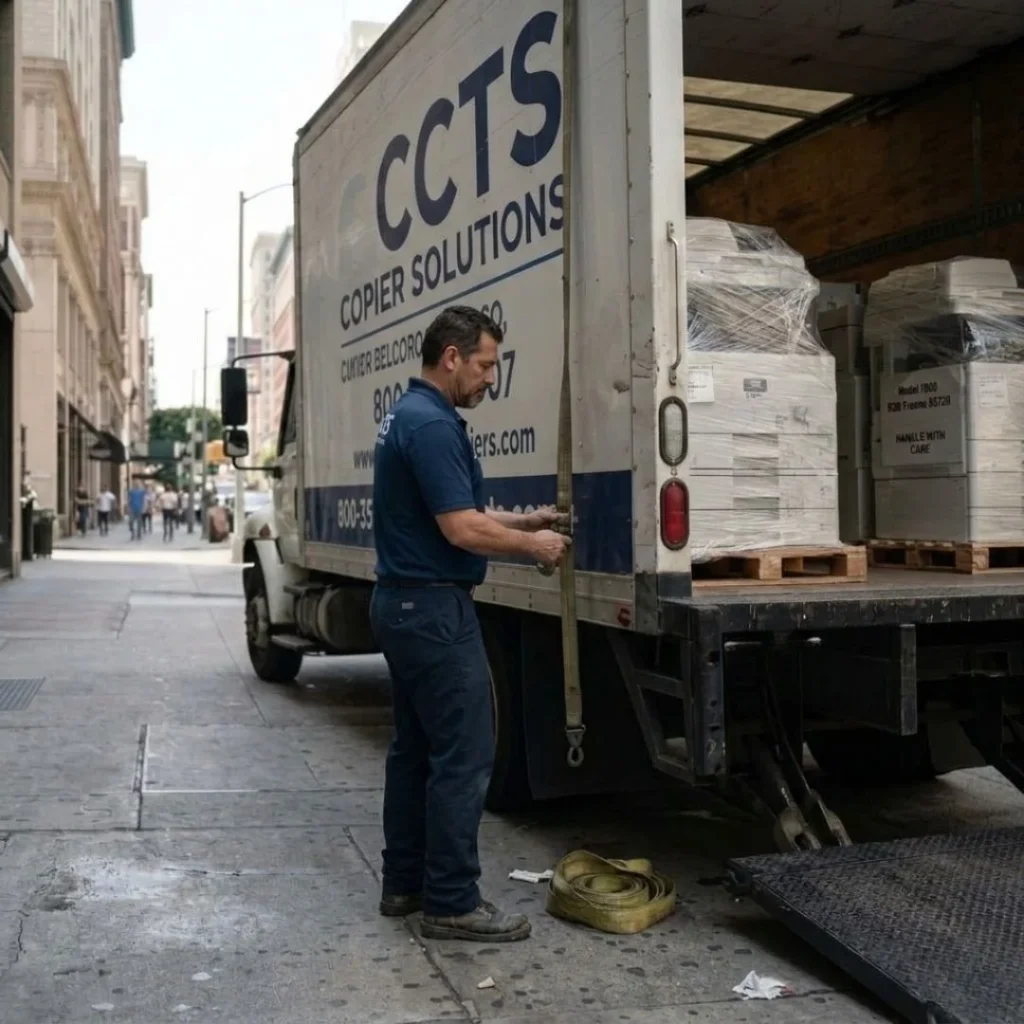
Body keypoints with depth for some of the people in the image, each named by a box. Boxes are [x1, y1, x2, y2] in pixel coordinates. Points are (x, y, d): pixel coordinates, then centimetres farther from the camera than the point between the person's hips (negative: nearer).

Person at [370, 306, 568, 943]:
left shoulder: (408, 416, 15)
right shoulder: (433, 424, -19)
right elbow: (462, 529, -23)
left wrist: (525, 521, 15)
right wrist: (533, 546, -9)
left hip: (405, 604, 11)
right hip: (435, 609, -11)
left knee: (417, 748, 15)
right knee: (464, 755, -5)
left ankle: (405, 882, 23)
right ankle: (452, 903, 2)